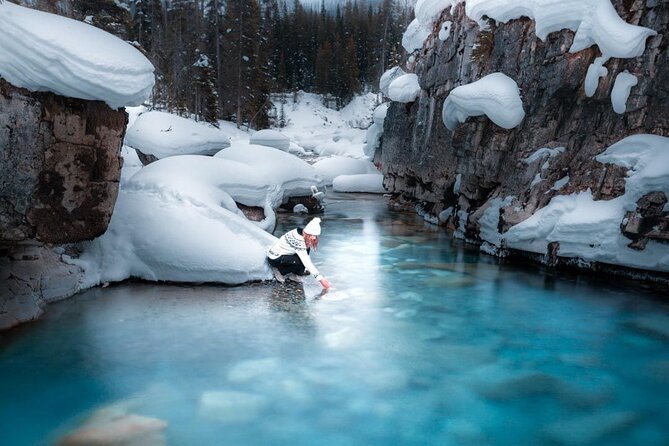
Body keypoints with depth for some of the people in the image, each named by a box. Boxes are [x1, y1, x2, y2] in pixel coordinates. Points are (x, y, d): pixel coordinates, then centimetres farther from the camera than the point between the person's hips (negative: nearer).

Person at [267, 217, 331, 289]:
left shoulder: (302, 234, -4)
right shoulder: (297, 240, -30)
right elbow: (306, 261, -33)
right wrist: (320, 279, -32)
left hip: (282, 254, 9)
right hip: (274, 259, -9)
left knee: (306, 250, -3)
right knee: (302, 262, -24)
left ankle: (291, 274, 4)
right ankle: (279, 270, -3)